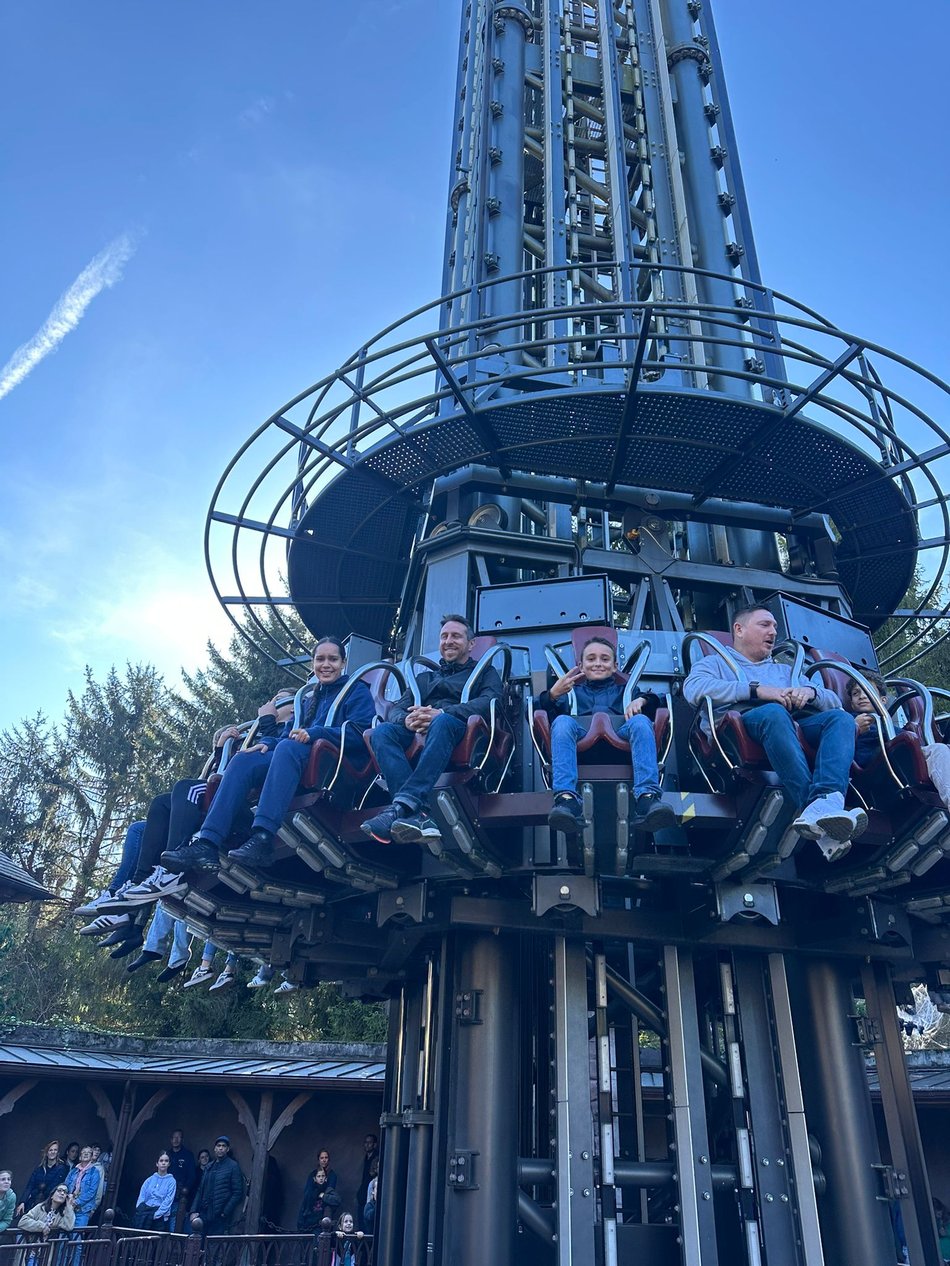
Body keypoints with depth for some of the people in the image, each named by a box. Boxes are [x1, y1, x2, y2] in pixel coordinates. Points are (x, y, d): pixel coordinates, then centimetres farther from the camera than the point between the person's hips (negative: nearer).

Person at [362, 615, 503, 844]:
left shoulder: (485, 672, 23)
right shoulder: (424, 678, 36)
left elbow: (490, 702, -1)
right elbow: (397, 708, 20)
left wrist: (441, 713, -16)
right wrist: (406, 720, -8)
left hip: (461, 734, -4)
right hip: (417, 736, 4)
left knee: (443, 722, -38)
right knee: (382, 731, -28)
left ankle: (403, 804, -50)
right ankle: (417, 815, -46)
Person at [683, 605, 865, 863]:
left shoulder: (785, 671, 40)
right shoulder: (715, 663, 26)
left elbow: (835, 702, 28)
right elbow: (693, 689, -1)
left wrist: (810, 691, 3)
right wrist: (757, 689, -7)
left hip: (797, 727, 5)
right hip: (744, 719, -4)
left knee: (840, 717, -25)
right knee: (773, 712, -37)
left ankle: (822, 803, -49)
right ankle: (810, 805, -50)